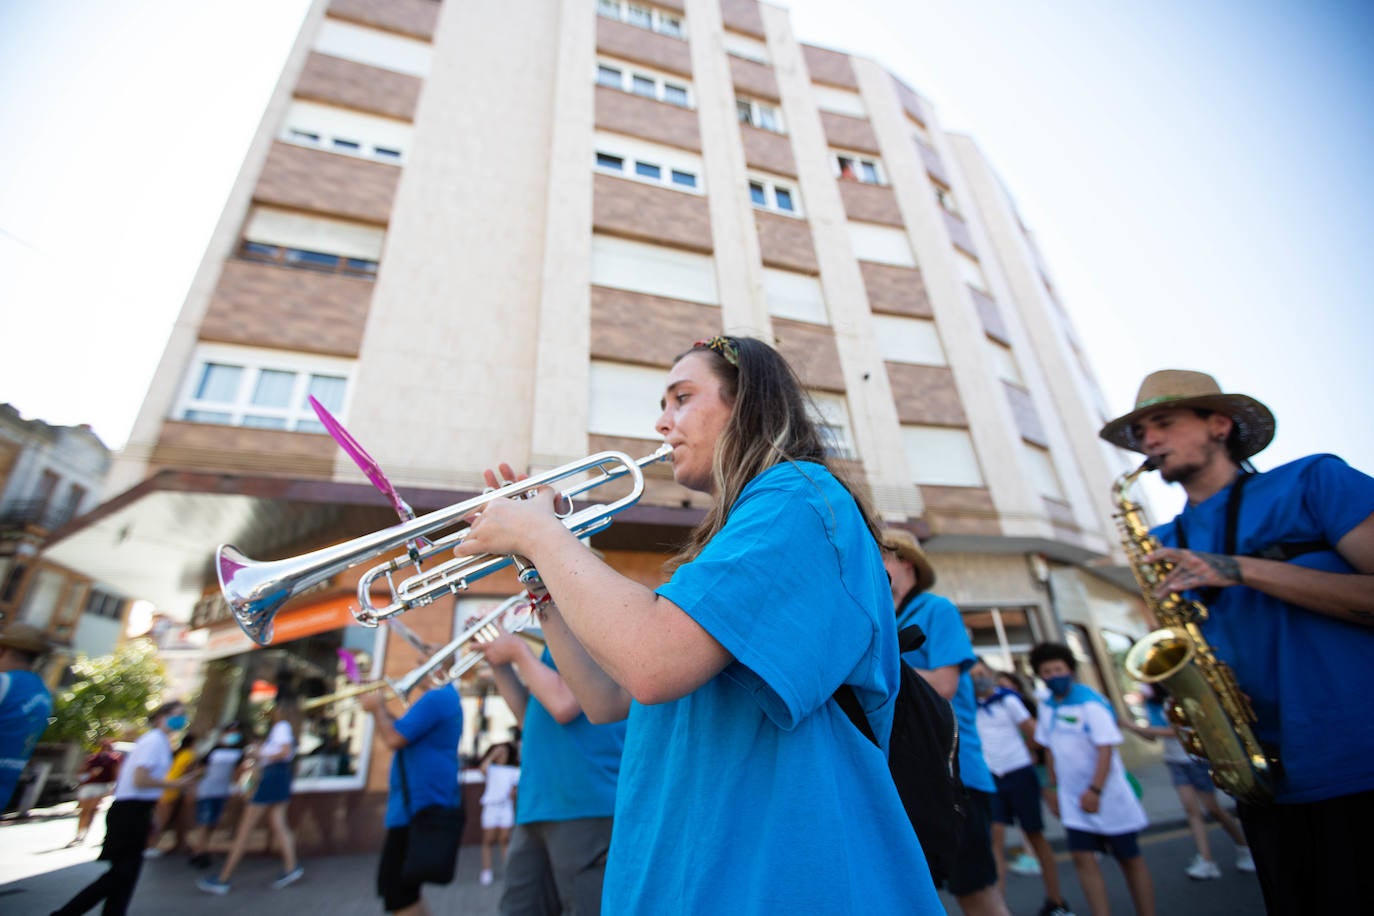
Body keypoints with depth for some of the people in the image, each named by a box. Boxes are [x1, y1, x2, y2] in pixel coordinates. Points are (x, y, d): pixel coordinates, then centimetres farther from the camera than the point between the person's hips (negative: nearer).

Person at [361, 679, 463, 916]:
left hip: (419, 809, -10)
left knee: (396, 890, 1)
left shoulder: (436, 697, -21)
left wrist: (377, 708, -7)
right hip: (420, 807, 10)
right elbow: (408, 736, 19)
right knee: (399, 887, 22)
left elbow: (394, 739, -24)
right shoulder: (446, 696, 13)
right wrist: (384, 710, 8)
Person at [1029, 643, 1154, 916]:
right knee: (1082, 858, 0)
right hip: (1073, 799, 5)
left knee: (1129, 859, 9)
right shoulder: (1047, 706, 1)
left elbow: (1106, 749, -20)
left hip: (1107, 794, -5)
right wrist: (1053, 786, 11)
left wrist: (1095, 790, -24)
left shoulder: (1090, 703, -17)